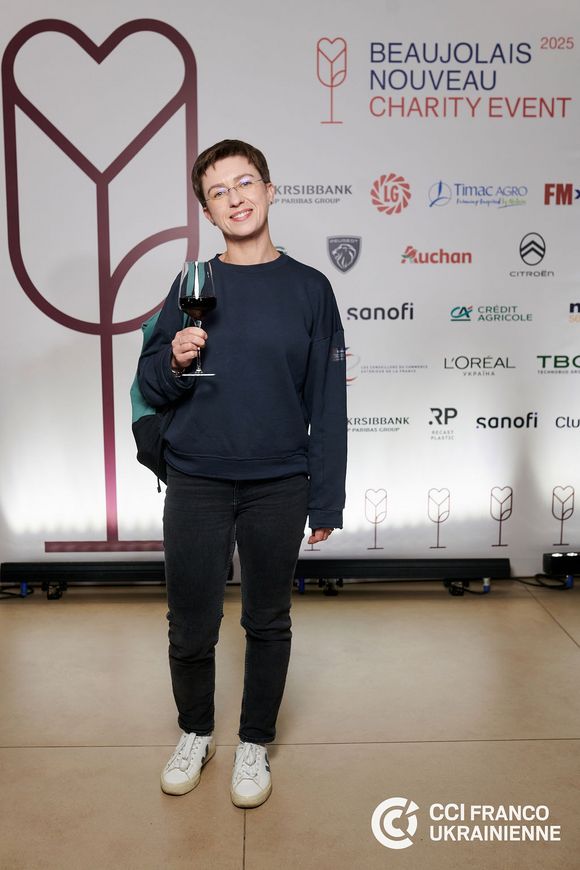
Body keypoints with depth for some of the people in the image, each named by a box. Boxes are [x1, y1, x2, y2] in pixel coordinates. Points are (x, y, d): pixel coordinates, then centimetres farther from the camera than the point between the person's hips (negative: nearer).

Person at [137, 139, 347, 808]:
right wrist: (175, 360, -16)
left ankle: (254, 744, 34)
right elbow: (150, 387, 7)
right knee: (190, 626, 9)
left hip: (278, 487, -1)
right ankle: (195, 733, 36)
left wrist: (326, 500, -2)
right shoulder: (192, 285, 5)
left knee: (268, 623, 12)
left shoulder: (308, 288, 1)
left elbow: (327, 403, 0)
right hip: (195, 483, 1)